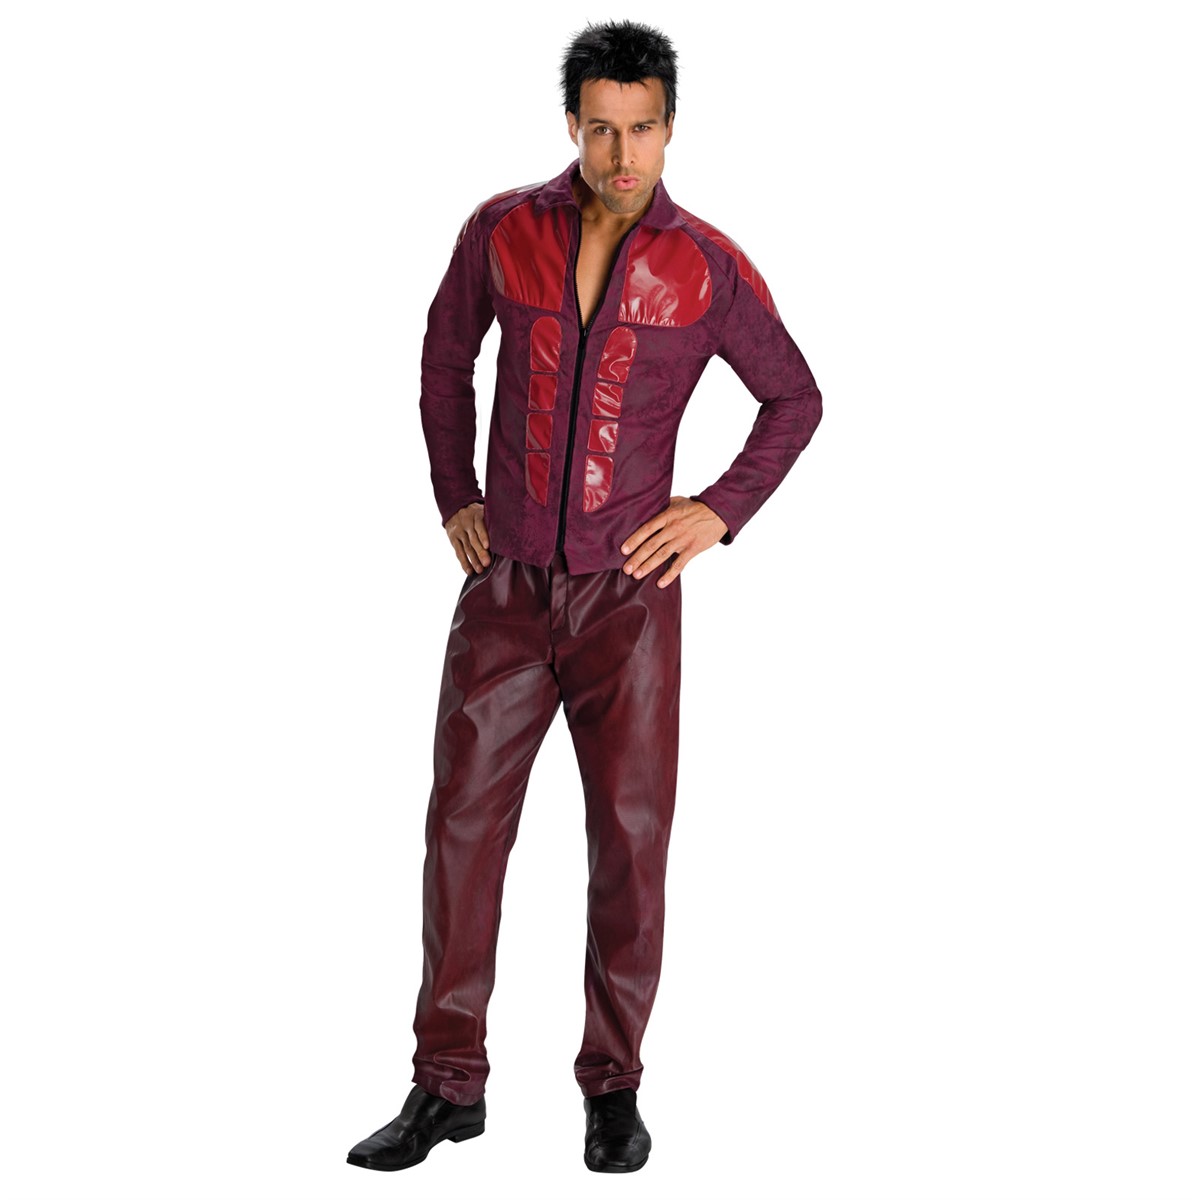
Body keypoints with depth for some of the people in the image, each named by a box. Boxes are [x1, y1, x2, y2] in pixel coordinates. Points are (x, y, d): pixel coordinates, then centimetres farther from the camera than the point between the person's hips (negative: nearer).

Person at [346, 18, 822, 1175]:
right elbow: (444, 354, 19)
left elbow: (794, 398, 10)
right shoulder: (502, 231, 2)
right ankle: (447, 1084, 13)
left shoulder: (707, 267, -2)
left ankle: (613, 1087, 15)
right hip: (504, 589, 2)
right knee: (462, 823, 1)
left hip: (627, 594, -1)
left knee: (631, 837, 1)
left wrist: (720, 512, 0)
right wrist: (454, 495, 12)